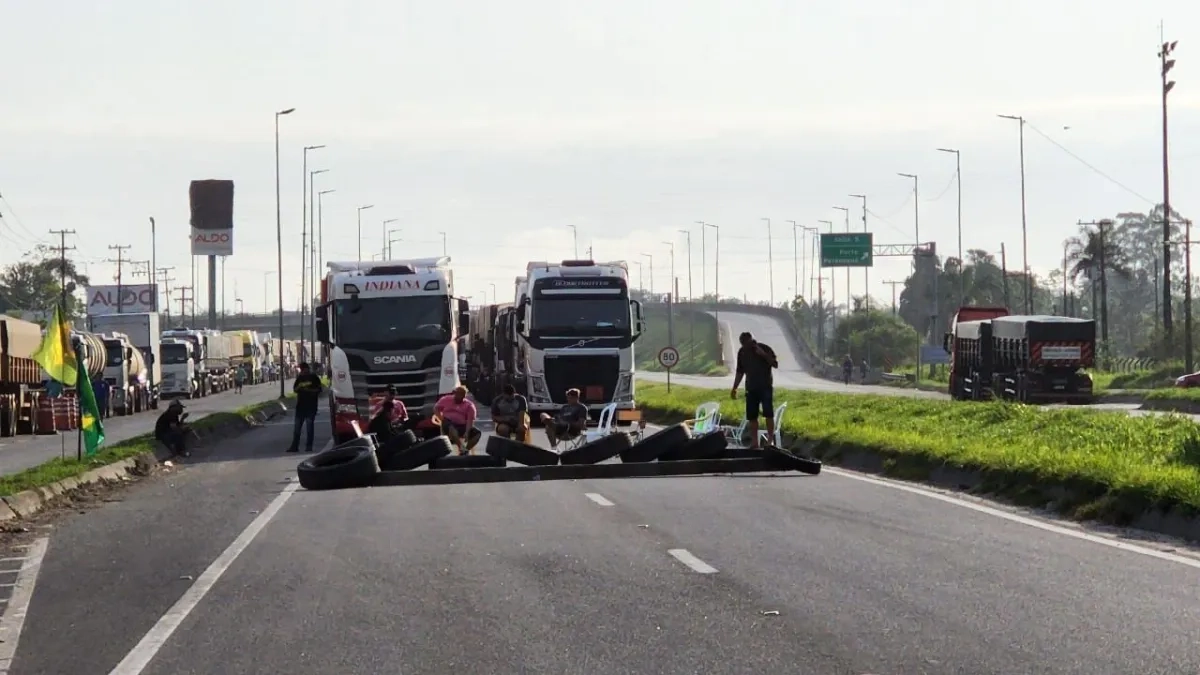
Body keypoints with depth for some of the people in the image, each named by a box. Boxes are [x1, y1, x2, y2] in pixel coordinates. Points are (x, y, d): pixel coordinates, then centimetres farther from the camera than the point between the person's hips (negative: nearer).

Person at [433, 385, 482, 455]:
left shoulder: (469, 405, 6)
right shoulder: (446, 400, 12)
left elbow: (470, 420, -6)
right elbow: (436, 409, 12)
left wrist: (467, 433, -23)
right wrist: (442, 419, -6)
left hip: (462, 426, 2)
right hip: (449, 423, -2)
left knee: (478, 433, -22)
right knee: (451, 428, -40)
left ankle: (466, 450, -29)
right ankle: (462, 448, -49)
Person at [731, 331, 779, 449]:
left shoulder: (765, 348, -6)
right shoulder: (742, 352, 5)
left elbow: (775, 364, -8)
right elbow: (740, 372, 13)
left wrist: (764, 355, -22)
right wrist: (734, 388, 10)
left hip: (765, 386, -4)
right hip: (751, 388, 4)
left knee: (768, 414, -10)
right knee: (751, 416, 1)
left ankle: (770, 439, -7)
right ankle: (754, 441, 7)